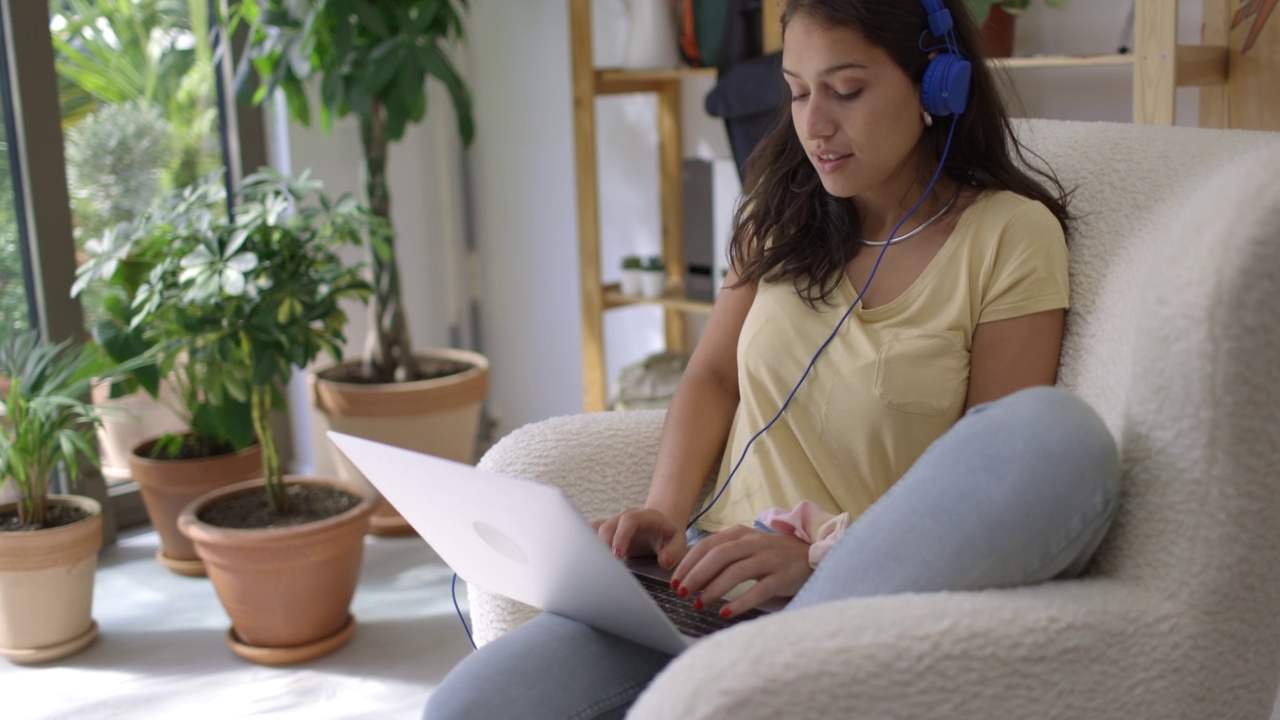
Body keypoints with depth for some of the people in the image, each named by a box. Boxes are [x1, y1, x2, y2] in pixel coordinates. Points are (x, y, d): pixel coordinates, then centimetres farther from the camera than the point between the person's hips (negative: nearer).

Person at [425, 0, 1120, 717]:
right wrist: (667, 512, -3)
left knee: (1062, 431, -35)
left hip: (881, 582, -2)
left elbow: (996, 477, -7)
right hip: (726, 571, 3)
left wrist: (822, 551, -20)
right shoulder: (786, 212, 15)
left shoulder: (1011, 234, -1)